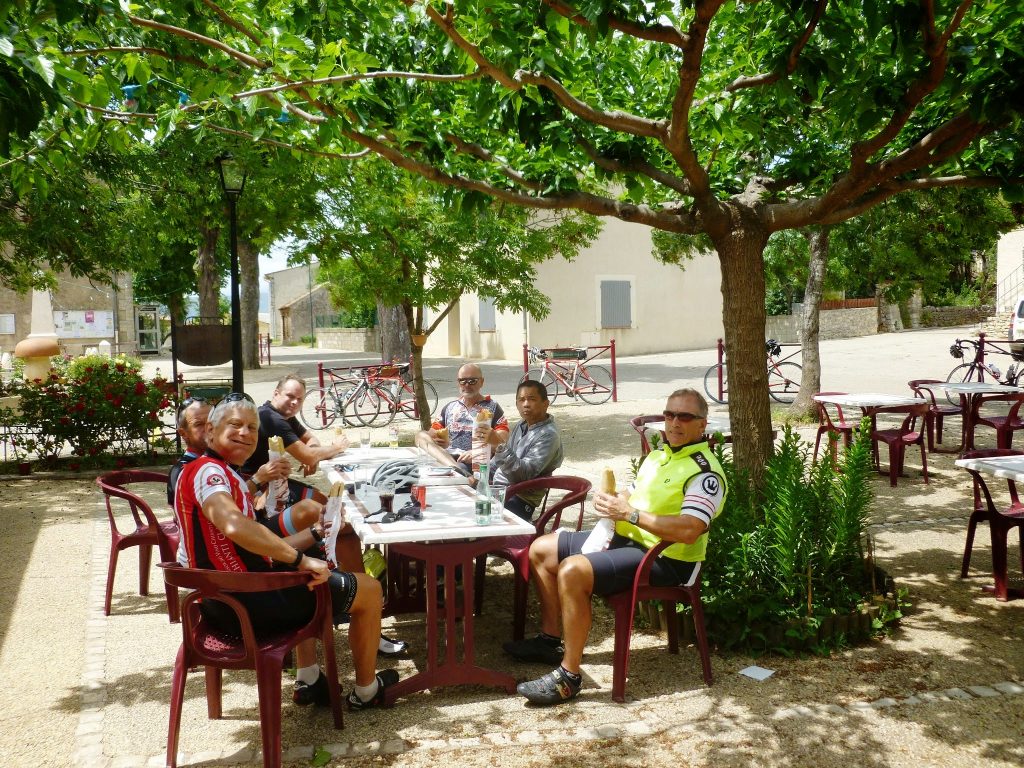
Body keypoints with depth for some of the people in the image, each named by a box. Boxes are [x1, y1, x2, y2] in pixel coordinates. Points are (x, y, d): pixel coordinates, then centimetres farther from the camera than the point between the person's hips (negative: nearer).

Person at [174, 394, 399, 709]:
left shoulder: (226, 475, 15)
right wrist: (300, 559, -30)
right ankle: (366, 691, 23)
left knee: (305, 583, 40)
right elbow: (234, 526, -37)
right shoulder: (208, 470, -16)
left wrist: (314, 533, 13)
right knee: (370, 588, 4)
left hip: (226, 600, 11)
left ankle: (308, 681, 35)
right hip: (246, 603, -11)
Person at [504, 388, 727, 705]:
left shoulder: (704, 472, -15)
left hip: (663, 558, -10)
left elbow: (688, 531, -27)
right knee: (541, 549, 11)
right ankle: (550, 640, 20)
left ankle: (569, 676, -21)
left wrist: (630, 514, -26)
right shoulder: (658, 455, 15)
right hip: (624, 537, 10)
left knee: (572, 571, -31)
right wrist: (613, 503, 0)